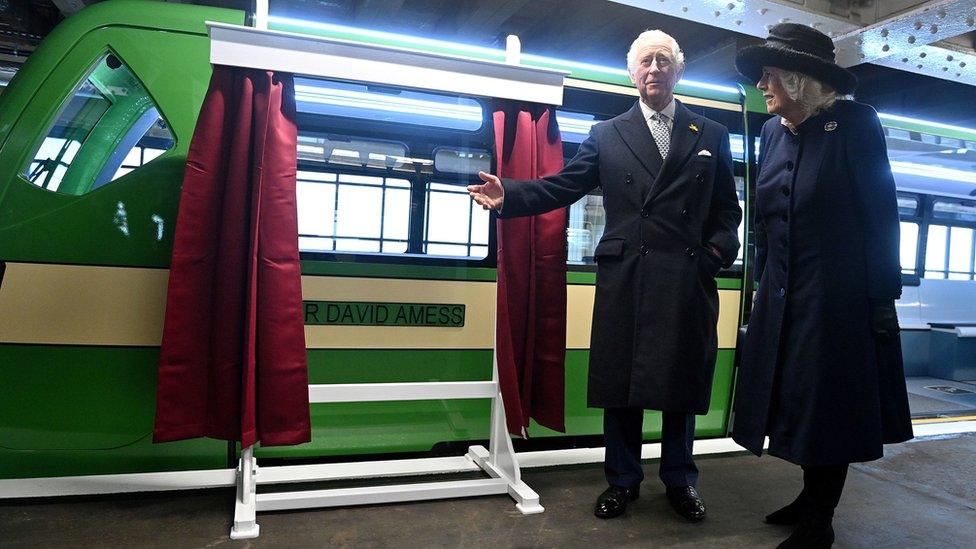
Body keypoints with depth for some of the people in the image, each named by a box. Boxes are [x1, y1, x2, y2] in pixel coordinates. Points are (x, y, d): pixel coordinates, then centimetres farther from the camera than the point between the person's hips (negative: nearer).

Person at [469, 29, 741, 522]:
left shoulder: (712, 135, 13)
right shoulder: (607, 135, 10)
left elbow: (727, 206, 13)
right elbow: (561, 186, 2)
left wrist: (719, 247, -5)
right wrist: (508, 195, -13)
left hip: (689, 280, 1)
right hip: (624, 278, 0)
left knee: (682, 381, 9)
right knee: (620, 380, 6)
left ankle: (679, 479, 28)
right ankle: (622, 479, 23)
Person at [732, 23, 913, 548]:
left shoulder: (855, 122, -9)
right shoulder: (772, 131, 7)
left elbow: (881, 212, -10)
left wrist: (883, 297, -11)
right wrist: (763, 279, 13)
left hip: (839, 297, -6)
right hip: (782, 297, 6)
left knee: (827, 406, 4)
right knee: (795, 400, 14)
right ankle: (812, 497, 32)